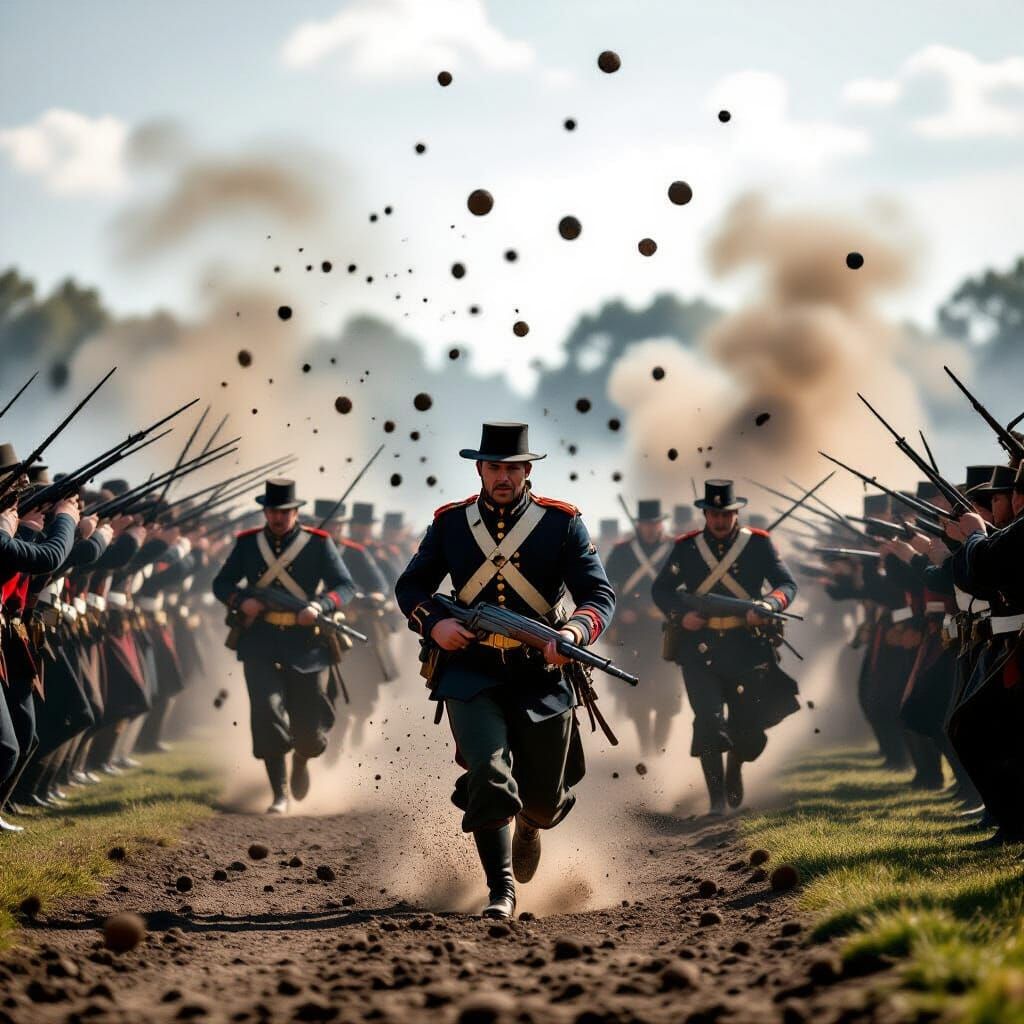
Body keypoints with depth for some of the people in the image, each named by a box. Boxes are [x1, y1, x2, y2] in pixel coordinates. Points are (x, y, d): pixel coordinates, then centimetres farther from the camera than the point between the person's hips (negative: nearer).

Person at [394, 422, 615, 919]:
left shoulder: (562, 523, 0)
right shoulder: (450, 523, 5)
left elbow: (600, 594, -4)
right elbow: (409, 586, 13)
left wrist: (572, 632, -25)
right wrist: (435, 622, -9)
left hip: (540, 674, 0)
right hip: (470, 672, 0)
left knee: (544, 801, 9)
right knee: (488, 776, -21)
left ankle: (530, 822, 47)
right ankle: (501, 888, -9)